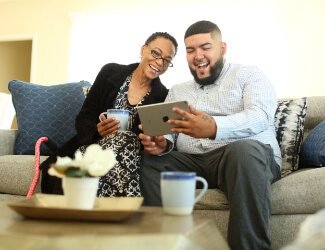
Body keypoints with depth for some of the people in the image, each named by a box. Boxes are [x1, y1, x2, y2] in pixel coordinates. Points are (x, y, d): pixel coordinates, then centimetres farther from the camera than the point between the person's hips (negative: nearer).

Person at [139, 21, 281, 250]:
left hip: (252, 156, -4)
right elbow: (165, 129, 16)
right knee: (150, 160, -18)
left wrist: (214, 128, -29)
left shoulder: (249, 75, 11)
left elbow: (260, 116, -9)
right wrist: (162, 143, -12)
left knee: (245, 149, -37)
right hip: (191, 163, 4)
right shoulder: (177, 91, 26)